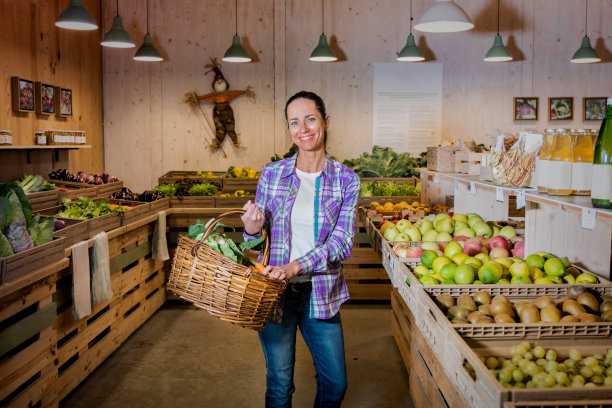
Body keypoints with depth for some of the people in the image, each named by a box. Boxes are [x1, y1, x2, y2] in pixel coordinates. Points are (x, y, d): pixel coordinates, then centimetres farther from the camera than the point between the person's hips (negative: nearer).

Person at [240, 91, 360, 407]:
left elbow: (342, 243, -12)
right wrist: (252, 230, -17)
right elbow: (258, 234, 6)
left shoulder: (346, 180, -4)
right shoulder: (271, 174, -1)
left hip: (320, 293, 0)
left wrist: (296, 266, -25)